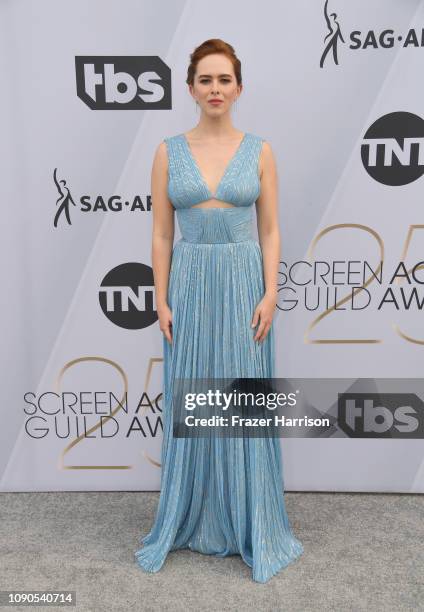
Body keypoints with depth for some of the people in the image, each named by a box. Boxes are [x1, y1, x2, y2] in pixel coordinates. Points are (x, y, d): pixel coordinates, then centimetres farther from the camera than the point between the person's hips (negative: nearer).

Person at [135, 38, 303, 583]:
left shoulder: (259, 151, 4)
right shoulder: (169, 152, 5)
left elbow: (270, 231, 2)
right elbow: (161, 234, 3)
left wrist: (270, 294, -7)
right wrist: (162, 301, -3)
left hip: (243, 283, 0)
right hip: (189, 284, 1)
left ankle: (252, 526, 24)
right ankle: (190, 521, 28)